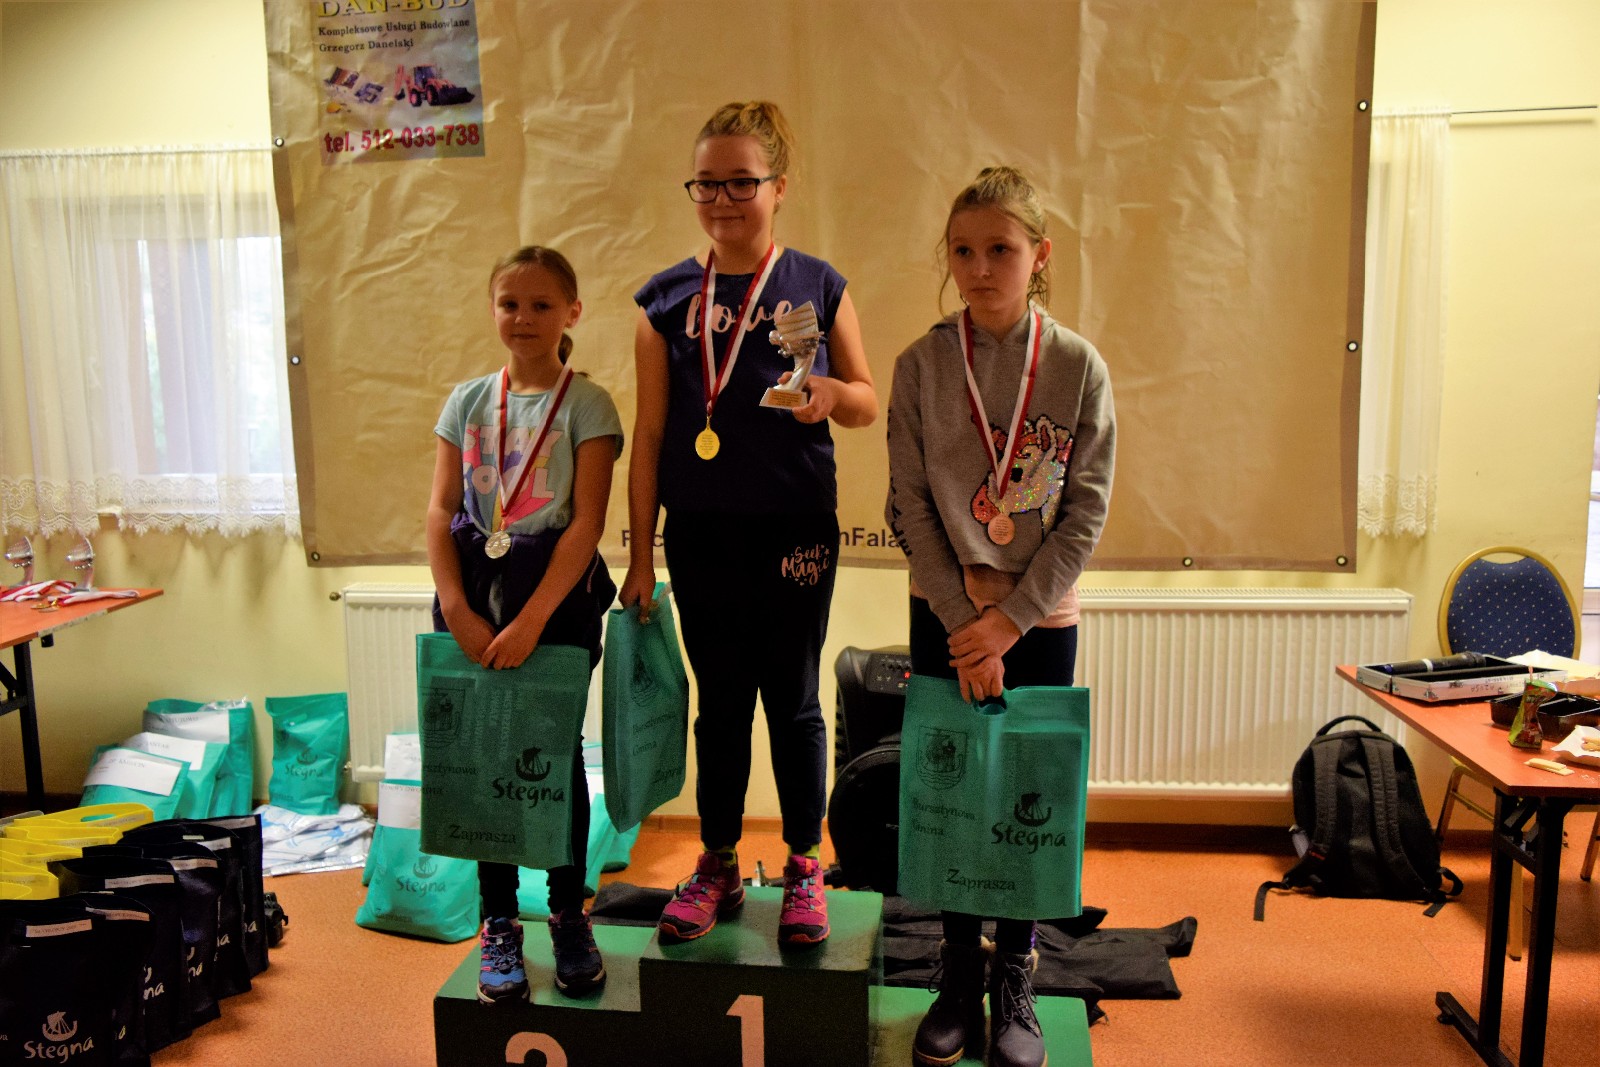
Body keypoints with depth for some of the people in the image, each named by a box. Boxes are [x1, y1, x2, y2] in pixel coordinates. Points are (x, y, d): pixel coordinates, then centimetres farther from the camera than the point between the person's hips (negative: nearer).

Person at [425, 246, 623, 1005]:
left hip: (558, 594, -3)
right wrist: (456, 607, -10)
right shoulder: (468, 400, 8)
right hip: (475, 592, 3)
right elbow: (440, 511, 3)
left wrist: (532, 620, -18)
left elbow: (587, 522, -11)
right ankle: (499, 921, 21)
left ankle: (568, 914, 22)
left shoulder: (587, 404, -4)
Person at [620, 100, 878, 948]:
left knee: (793, 699, 8)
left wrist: (831, 392, -17)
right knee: (720, 702, 11)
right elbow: (649, 435, 4)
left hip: (795, 528, -1)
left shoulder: (818, 287, 1)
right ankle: (718, 867, 28)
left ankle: (804, 868, 25)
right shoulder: (666, 299, 3)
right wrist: (639, 553, 3)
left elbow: (868, 402, 7)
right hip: (700, 531, 1)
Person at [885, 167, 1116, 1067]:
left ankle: (1015, 986, 23)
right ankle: (960, 978, 25)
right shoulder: (921, 366, -2)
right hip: (946, 618, 1)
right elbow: (912, 506, -4)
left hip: (1042, 617, 0)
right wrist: (963, 622, -10)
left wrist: (1009, 619, -12)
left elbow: (1086, 512, -5)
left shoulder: (1080, 368, -4)